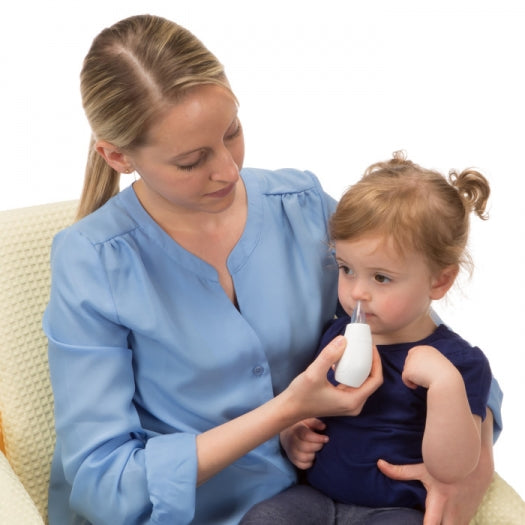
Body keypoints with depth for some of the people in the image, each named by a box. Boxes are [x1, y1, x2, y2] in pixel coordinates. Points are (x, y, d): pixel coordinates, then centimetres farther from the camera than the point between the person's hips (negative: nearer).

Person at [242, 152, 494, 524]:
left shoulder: (460, 363, -10)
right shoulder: (338, 335, 7)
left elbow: (451, 470, -18)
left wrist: (446, 384, -30)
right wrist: (293, 434, 3)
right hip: (316, 495, 4)